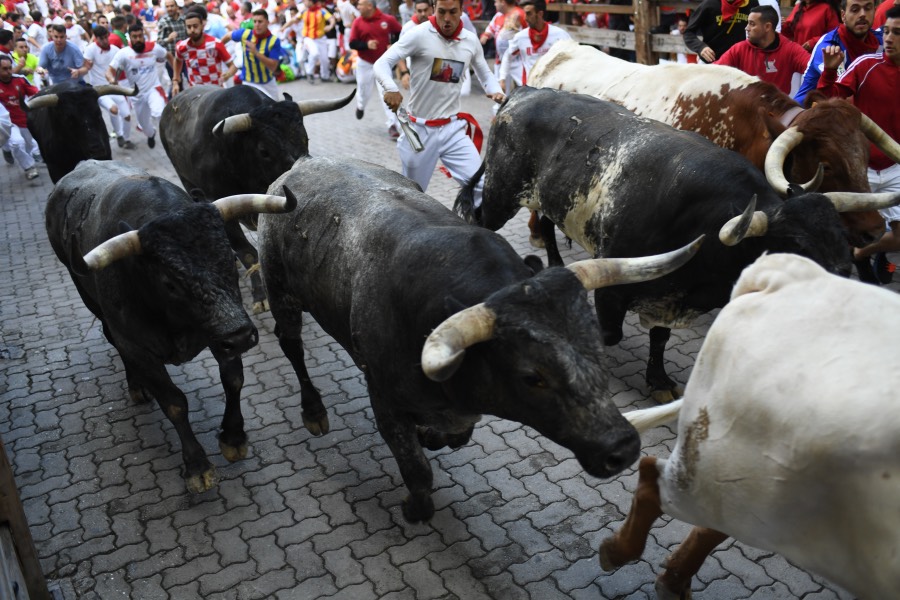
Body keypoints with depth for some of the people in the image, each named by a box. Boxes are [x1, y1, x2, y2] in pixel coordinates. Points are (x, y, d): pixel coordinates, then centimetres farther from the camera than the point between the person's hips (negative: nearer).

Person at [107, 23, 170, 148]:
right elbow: (110, 70, -17)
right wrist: (112, 79, -40)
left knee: (159, 114, -35)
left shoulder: (154, 48, -9)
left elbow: (169, 57, 10)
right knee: (143, 124, 21)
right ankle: (151, 134, 57)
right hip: (137, 94, 2)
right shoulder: (123, 53, -14)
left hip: (154, 88, -2)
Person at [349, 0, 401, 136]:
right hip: (365, 64, 1)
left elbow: (401, 34, 4)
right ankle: (360, 106, 51)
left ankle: (393, 125, -8)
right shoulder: (358, 22, -6)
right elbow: (352, 44, -7)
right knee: (364, 91, 16)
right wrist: (366, 45, -23)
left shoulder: (388, 19, -9)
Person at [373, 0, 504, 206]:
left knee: (482, 185, -9)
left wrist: (495, 91, -7)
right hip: (419, 129, -3)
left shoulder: (471, 40, 2)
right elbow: (382, 63, -16)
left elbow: (485, 74, 17)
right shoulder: (419, 35, -12)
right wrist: (391, 88, -39)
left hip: (453, 128, 3)